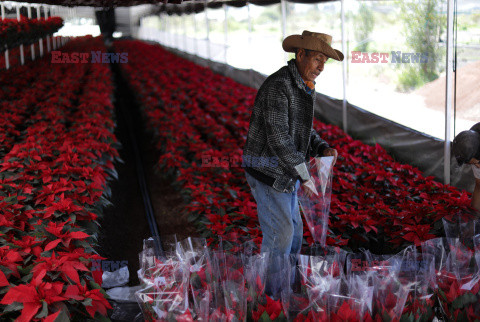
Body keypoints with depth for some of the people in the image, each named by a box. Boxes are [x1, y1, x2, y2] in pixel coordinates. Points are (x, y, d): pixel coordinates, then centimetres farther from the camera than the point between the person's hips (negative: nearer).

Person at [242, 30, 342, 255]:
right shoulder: (278, 85, -22)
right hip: (267, 171, -9)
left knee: (293, 231, 14)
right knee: (280, 234, -7)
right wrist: (304, 177, -23)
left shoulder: (304, 86, 9)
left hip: (283, 172, 9)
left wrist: (323, 149, -1)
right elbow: (277, 137, -27)